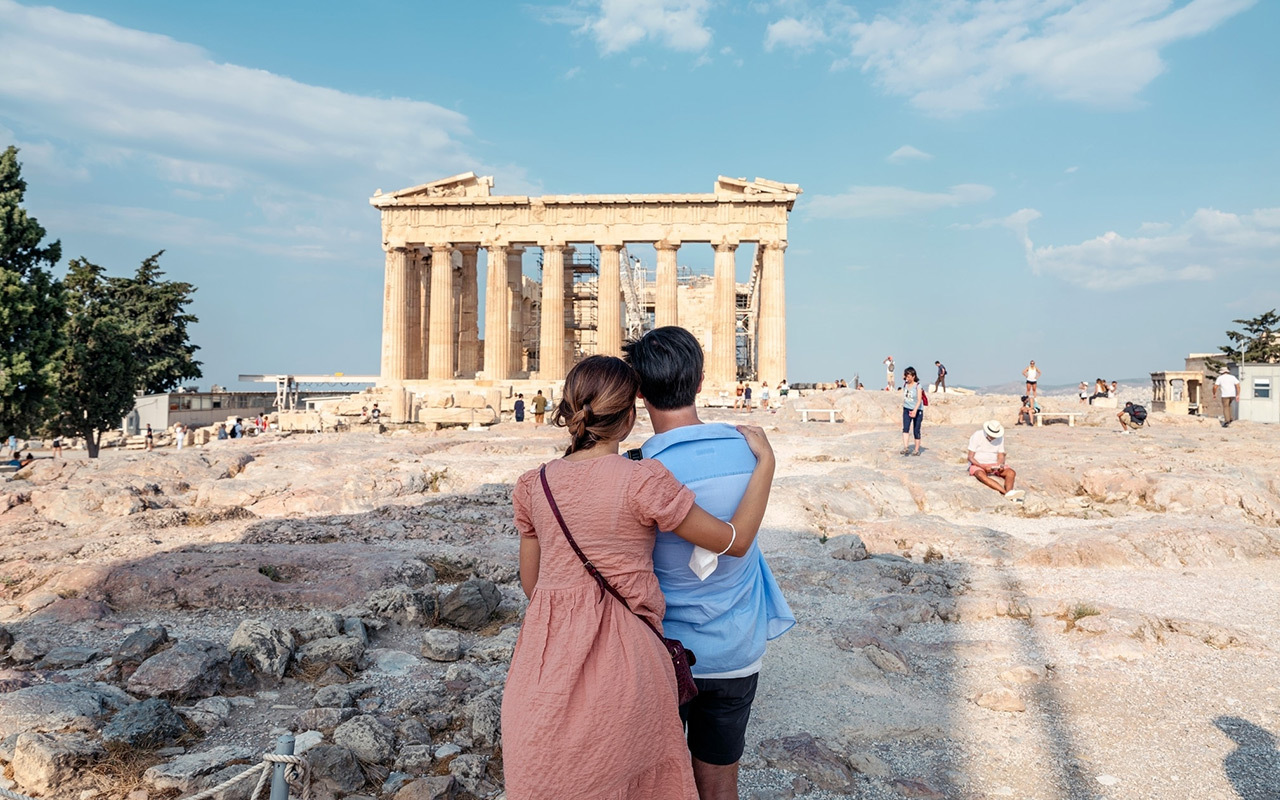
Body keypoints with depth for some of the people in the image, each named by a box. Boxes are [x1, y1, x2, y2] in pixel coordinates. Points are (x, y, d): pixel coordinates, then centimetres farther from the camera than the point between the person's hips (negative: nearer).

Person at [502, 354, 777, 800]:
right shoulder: (643, 480, -15)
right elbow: (735, 541, -7)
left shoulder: (532, 486, -1)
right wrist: (765, 462, 3)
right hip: (621, 655, -4)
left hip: (545, 654, 4)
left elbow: (530, 585, 9)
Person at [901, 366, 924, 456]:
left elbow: (919, 400, -23)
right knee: (905, 428, -15)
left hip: (917, 410, -4)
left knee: (916, 431, 3)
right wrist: (903, 406, 21)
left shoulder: (917, 386, -14)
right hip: (907, 409, 4)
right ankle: (906, 448, -21)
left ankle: (917, 450, 14)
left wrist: (915, 411, -35)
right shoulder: (905, 384, 2)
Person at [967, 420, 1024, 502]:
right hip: (978, 465, -5)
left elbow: (1001, 456, 5)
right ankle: (1007, 492, -49)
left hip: (994, 465, 5)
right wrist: (984, 467, -25)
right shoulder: (977, 436, -10)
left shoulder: (1000, 437, 2)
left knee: (1011, 472, -23)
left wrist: (1000, 466, -18)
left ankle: (1009, 492, -45)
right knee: (981, 475, -39)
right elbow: (970, 457, -11)